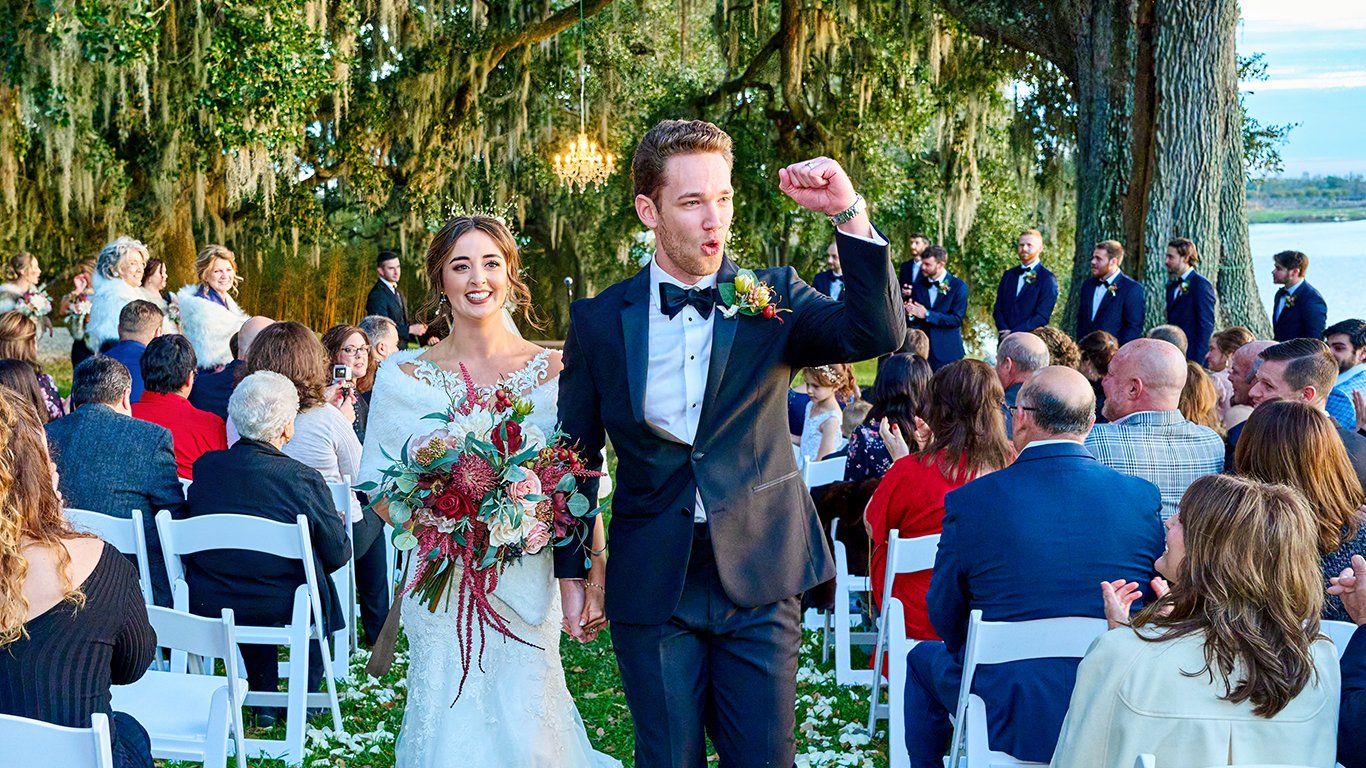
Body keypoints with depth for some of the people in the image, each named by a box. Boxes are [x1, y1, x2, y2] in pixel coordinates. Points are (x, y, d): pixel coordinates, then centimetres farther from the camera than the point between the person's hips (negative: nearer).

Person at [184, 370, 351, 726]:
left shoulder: (205, 467, -6)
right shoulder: (303, 479, -17)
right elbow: (338, 554, -8)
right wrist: (339, 526, 15)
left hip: (207, 606, 4)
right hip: (282, 610, -4)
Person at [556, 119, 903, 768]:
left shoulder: (773, 298, 0)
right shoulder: (599, 320, 1)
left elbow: (879, 334, -16)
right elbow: (575, 459, 9)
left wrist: (850, 214, -26)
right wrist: (570, 573, 9)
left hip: (759, 581, 0)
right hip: (652, 586, 1)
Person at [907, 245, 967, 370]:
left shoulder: (958, 286, -4)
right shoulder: (918, 286, 9)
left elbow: (957, 319, -12)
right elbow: (914, 322, 10)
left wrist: (927, 315, -18)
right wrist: (910, 314, -14)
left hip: (947, 351, -3)